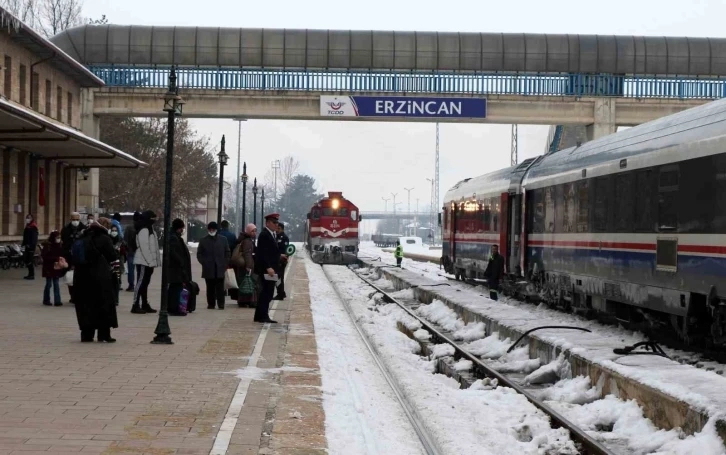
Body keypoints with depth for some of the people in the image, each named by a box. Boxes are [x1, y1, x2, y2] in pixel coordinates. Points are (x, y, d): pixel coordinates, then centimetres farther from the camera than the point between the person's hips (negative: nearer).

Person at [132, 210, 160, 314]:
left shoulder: (150, 230, 17)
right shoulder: (143, 231, -15)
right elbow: (144, 247, -21)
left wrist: (155, 261, 11)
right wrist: (150, 262, -20)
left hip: (148, 262, 10)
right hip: (144, 262, -10)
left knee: (145, 283, 14)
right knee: (141, 282, -9)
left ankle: (145, 305, 19)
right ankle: (135, 306, -8)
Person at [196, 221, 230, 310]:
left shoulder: (223, 239, 8)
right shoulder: (203, 241, 7)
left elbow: (227, 253, 11)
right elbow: (199, 254, 9)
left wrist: (225, 264, 2)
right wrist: (204, 263, -4)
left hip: (220, 268, 0)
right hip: (208, 269, 0)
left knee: (220, 288, -3)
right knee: (210, 288, 4)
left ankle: (221, 304, -2)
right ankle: (211, 303, 9)